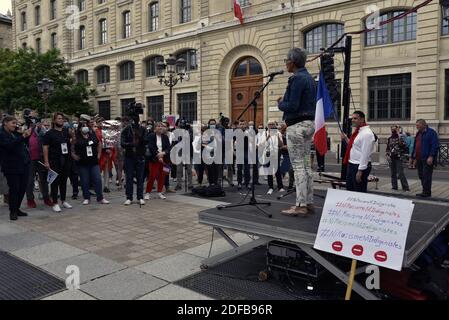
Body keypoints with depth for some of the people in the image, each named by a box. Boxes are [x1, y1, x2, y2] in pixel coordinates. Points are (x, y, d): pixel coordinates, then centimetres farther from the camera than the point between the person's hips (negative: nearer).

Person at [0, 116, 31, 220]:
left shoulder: (16, 133, 13)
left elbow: (24, 143, 24)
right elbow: (9, 145, -22)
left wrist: (27, 135, 5)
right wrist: (23, 136, -28)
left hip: (24, 165, 6)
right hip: (12, 167, -6)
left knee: (23, 188, 9)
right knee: (14, 189, 0)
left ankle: (17, 209, 23)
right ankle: (12, 211, 13)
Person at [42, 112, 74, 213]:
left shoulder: (67, 131, 9)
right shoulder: (49, 133, -4)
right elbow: (45, 147, -7)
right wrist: (46, 161, -13)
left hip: (66, 160, 4)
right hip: (54, 161, -4)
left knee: (64, 181, 12)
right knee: (55, 182, 0)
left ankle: (63, 201, 23)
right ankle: (55, 203, 6)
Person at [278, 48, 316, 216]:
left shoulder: (297, 78, -14)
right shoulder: (309, 77, 17)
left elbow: (292, 106, -21)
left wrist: (280, 103, -1)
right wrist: (284, 102, 17)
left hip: (297, 126, -10)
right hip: (309, 123, 10)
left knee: (298, 166, -7)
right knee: (306, 165, 11)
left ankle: (301, 206, -3)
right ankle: (308, 203, 16)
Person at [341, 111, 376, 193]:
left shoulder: (367, 134, -17)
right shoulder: (357, 131, 11)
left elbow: (365, 154, -21)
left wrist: (360, 171, -22)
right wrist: (346, 138, 12)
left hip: (360, 166, -9)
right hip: (351, 165, 9)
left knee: (360, 193, 0)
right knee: (349, 190, 17)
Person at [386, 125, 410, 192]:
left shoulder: (400, 138, -4)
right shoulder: (389, 139, 11)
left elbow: (405, 147, -15)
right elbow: (387, 148, 17)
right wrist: (388, 155, 5)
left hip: (398, 158, -5)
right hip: (391, 158, 5)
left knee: (400, 173, -9)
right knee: (393, 173, 9)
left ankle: (405, 187, -4)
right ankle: (394, 186, 18)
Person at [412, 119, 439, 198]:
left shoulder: (431, 132, -6)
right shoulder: (418, 133, 18)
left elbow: (435, 145, -13)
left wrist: (431, 156, -20)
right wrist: (413, 156, 17)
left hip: (427, 159, -8)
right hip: (419, 159, 8)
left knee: (426, 176, -7)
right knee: (421, 176, 11)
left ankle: (426, 192, -2)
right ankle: (425, 191, 19)